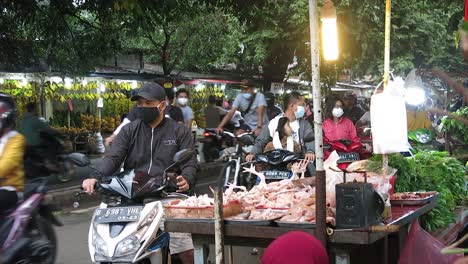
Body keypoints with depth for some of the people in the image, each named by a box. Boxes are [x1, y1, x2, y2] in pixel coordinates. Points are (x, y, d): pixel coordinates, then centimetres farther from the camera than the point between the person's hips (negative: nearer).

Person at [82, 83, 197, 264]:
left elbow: (189, 163, 0)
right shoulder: (129, 131, 13)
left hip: (167, 196, -2)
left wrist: (186, 180, -24)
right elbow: (113, 158, 0)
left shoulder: (180, 132, 9)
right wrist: (96, 177, -21)